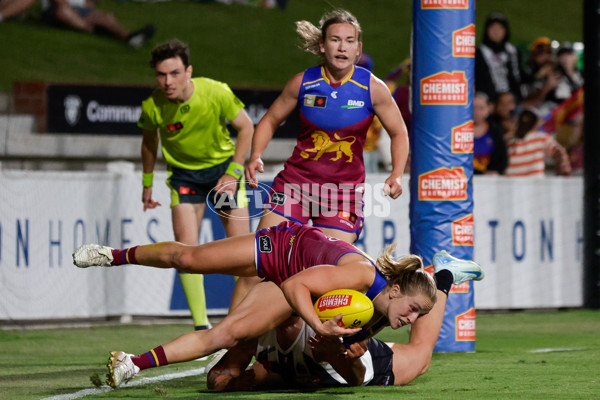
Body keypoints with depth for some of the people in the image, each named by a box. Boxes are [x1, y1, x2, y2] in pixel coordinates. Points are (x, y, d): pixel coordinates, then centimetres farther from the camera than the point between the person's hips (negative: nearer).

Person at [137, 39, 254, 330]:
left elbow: (246, 127, -8)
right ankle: (201, 327, -7)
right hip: (183, 173, 1)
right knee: (186, 248, -13)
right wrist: (147, 184, 13)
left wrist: (234, 173, -12)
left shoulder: (216, 93, -24)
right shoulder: (153, 106, -19)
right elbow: (150, 141, 3)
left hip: (223, 166, -1)